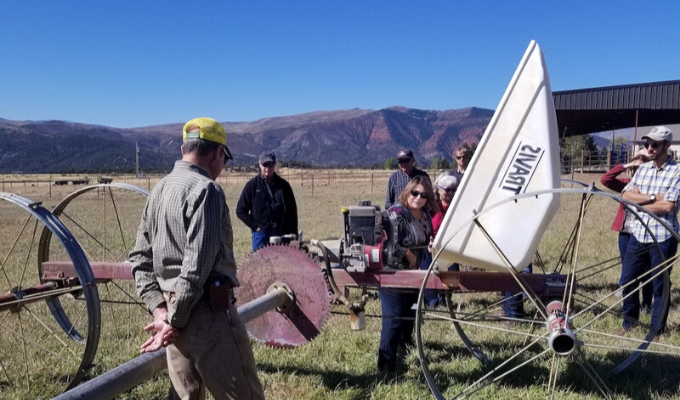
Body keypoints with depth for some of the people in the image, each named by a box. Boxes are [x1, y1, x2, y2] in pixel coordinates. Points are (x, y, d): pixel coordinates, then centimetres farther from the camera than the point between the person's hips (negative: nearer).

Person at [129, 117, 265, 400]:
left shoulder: (158, 191, 13)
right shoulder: (205, 189, -13)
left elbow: (140, 258, 12)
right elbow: (197, 265, -21)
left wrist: (160, 309, 3)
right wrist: (175, 321, -13)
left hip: (174, 310, 9)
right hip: (208, 314, -9)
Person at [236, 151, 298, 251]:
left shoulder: (283, 185, 5)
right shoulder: (252, 185, 1)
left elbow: (292, 210, 8)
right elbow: (240, 210, 4)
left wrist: (294, 234, 3)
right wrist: (255, 226, -5)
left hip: (282, 234, 2)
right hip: (261, 234, -1)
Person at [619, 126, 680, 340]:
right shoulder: (643, 169, 8)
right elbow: (626, 195, -1)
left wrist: (640, 200, -7)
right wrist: (652, 197, -13)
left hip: (663, 238, -5)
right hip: (638, 235, 5)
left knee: (660, 286, 7)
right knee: (627, 281, 11)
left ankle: (656, 330, 22)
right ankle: (629, 320, 31)